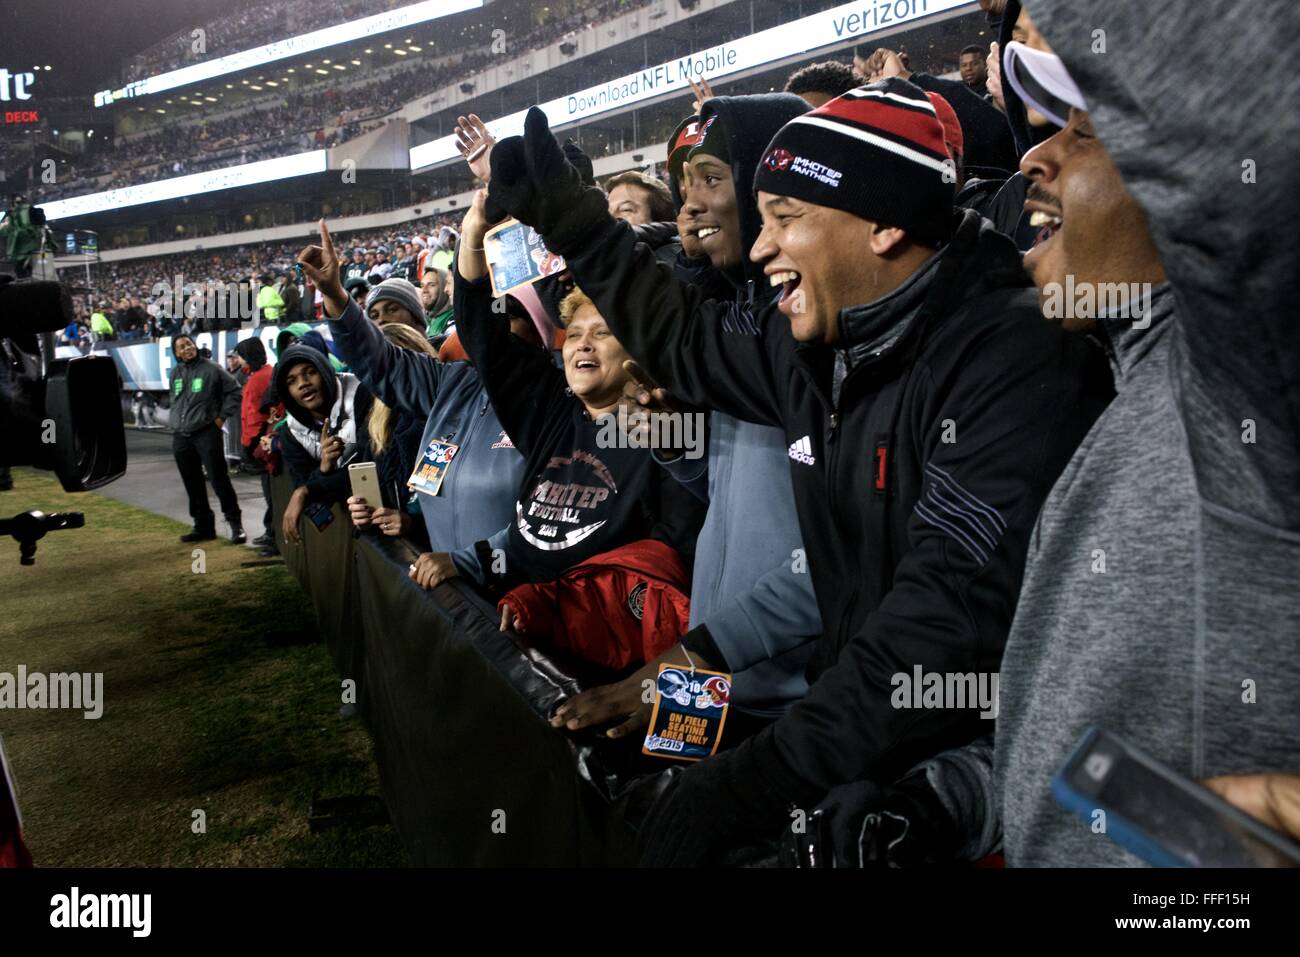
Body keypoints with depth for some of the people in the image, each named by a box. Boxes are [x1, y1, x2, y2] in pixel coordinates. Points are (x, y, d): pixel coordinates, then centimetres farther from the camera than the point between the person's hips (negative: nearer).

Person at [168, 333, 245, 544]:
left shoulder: (211, 369, -3)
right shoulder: (175, 374, 14)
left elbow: (233, 391, -1)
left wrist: (222, 416, -5)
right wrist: (177, 422, 15)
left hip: (207, 433, -6)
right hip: (181, 437, 6)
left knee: (219, 480, -8)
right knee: (193, 485, 9)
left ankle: (235, 524, 1)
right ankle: (203, 526, 18)